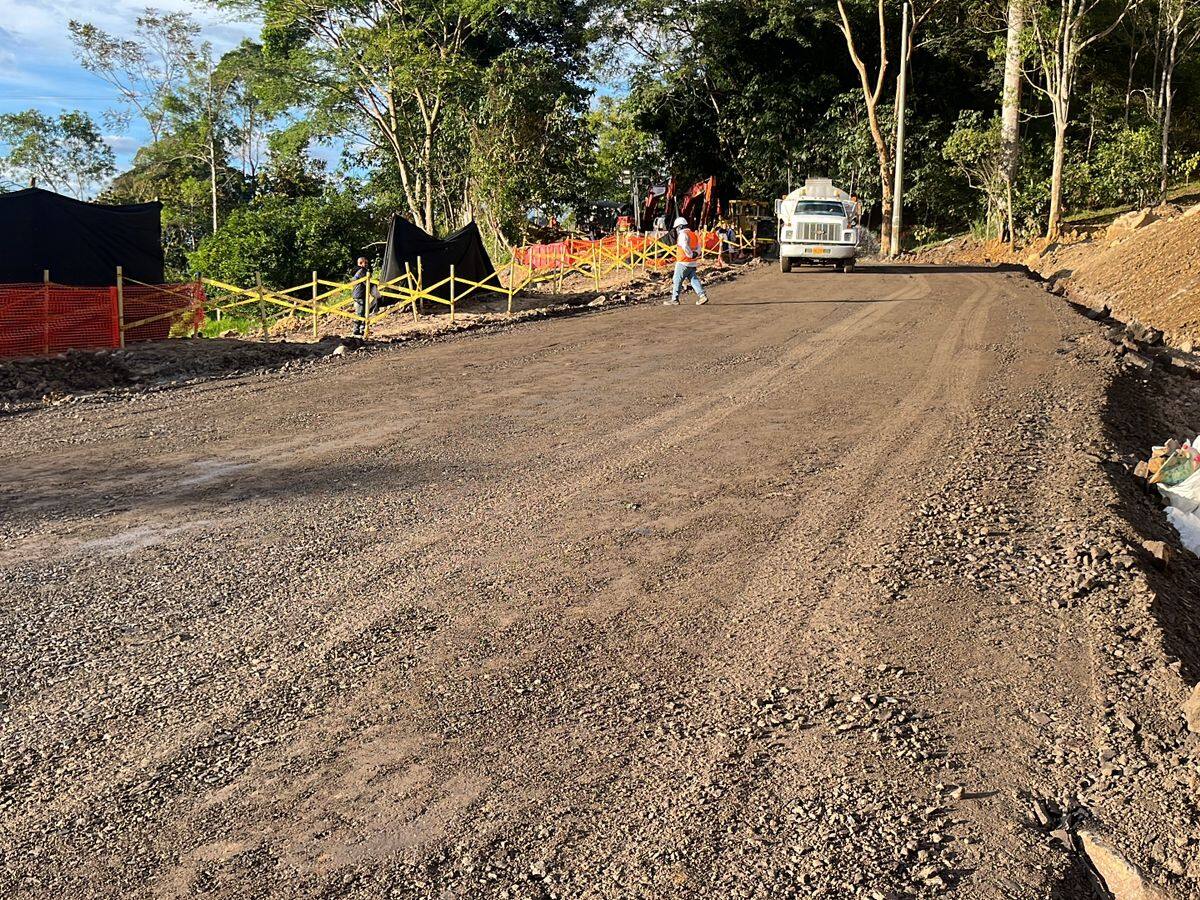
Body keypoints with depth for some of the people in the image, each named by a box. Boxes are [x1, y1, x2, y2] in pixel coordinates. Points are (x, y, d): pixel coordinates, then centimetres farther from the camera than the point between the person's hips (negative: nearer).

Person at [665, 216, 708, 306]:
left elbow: (685, 247, -26)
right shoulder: (693, 234, 17)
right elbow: (698, 248, 17)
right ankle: (702, 296, -3)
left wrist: (691, 255, -15)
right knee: (694, 279, 8)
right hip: (692, 263, 8)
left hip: (683, 262, -8)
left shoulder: (683, 234, -12)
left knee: (677, 281, -1)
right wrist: (696, 254, 0)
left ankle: (674, 299, 2)